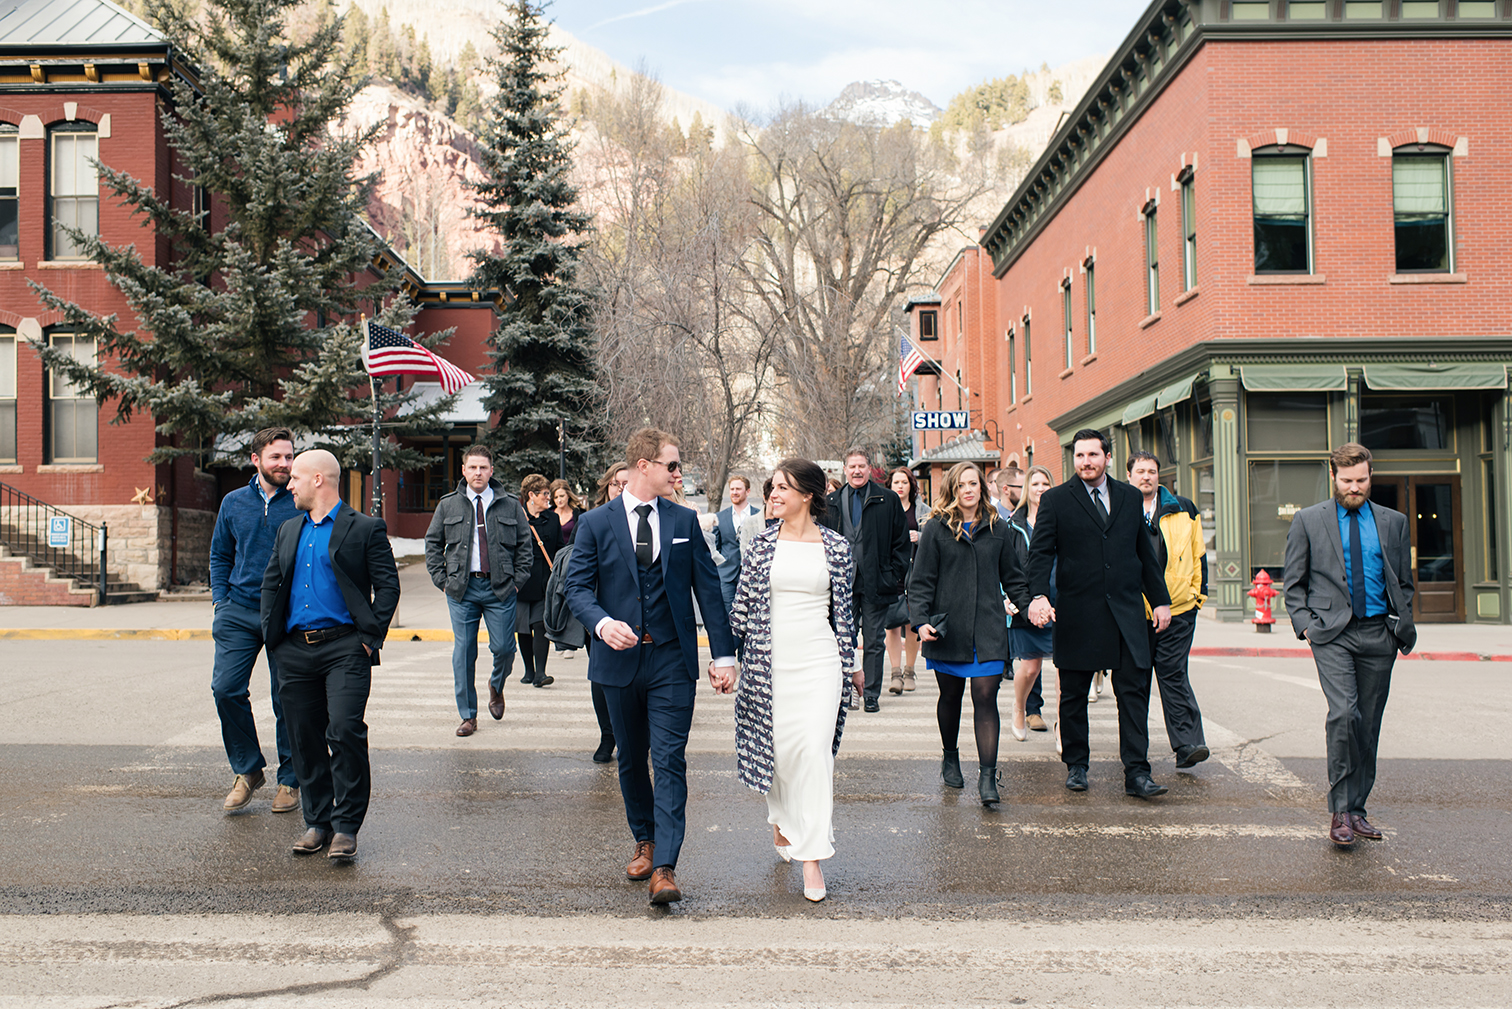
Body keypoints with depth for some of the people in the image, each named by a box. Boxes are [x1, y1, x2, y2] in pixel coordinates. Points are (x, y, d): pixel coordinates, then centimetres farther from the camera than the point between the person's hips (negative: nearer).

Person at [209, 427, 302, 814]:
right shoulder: (233, 503, 9)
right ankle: (247, 770, 14)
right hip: (239, 612, 3)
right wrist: (221, 600, 7)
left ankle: (289, 780, 19)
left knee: (287, 700, 3)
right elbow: (220, 556, 18)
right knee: (226, 688, -6)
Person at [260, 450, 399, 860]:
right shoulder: (289, 530, 18)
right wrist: (272, 633, 11)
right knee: (305, 739, 8)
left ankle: (346, 826, -3)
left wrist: (370, 637, -10)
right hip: (295, 650, 6)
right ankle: (317, 822, 20)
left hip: (344, 646, -6)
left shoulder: (365, 529, -1)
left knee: (345, 731, -14)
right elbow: (270, 583, 22)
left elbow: (388, 586, -4)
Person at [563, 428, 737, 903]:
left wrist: (723, 654, 2)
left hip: (672, 660, 0)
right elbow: (577, 586, -2)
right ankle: (644, 842, 34)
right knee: (631, 760, 14)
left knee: (669, 761, -7)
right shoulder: (595, 524, 1)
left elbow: (708, 588, 6)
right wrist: (603, 623, -23)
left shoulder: (684, 521, 6)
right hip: (620, 659, 1)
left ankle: (665, 867, -6)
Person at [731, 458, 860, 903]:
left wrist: (851, 664, 8)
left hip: (819, 661, -2)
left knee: (815, 751, -9)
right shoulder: (763, 544, 4)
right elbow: (743, 604, 9)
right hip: (770, 662, 2)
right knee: (774, 747, 9)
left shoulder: (836, 548, 1)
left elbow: (843, 611, 6)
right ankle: (782, 821, 39)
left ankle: (812, 858, -2)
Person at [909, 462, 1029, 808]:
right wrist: (921, 620, -12)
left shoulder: (997, 529, 9)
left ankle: (987, 775, -6)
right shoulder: (936, 529, 1)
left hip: (988, 628, 1)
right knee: (950, 695, 13)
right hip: (947, 628, -1)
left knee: (986, 698, -7)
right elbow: (921, 581, 0)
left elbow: (1012, 577, 15)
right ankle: (950, 758, 34)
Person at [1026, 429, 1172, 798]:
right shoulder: (1056, 500, 2)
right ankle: (1076, 765, 21)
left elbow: (1146, 553, 16)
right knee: (1073, 696, 7)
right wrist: (1039, 595, -20)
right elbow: (1040, 552, -5)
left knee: (1134, 691, -1)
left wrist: (1160, 599, 12)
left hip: (1126, 611, 2)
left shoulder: (1130, 497, 12)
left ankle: (1137, 772, 3)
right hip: (1077, 613, -2)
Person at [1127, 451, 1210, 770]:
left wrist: (1199, 592, 7)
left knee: (1173, 673, -5)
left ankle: (1188, 744, -4)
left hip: (1178, 609, 0)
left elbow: (1198, 554, 14)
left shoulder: (1183, 510, 8)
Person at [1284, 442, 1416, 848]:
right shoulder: (1308, 521, 5)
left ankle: (1356, 810, 18)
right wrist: (1304, 625, -4)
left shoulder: (1394, 522, 12)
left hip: (1378, 634, 3)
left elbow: (1404, 583, 18)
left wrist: (1403, 629, 7)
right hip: (1332, 634, -3)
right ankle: (1340, 811, -8)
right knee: (1344, 714, -18)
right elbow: (1294, 582, 8)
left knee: (1368, 724, 6)